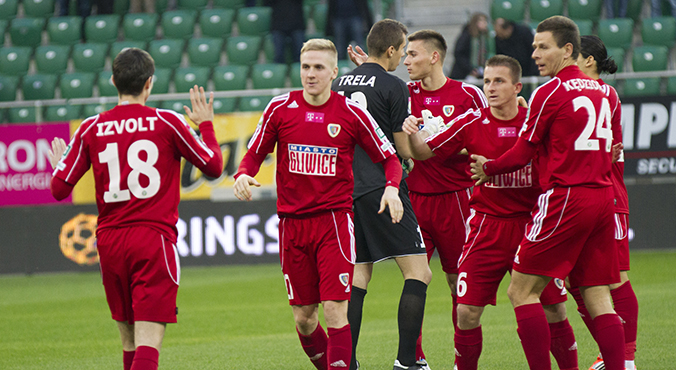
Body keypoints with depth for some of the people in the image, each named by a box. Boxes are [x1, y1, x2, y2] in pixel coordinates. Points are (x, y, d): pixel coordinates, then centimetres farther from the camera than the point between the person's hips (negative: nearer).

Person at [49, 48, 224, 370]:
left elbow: (59, 189, 5)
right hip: (154, 239, -3)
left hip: (109, 241, 3)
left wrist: (58, 164, 27)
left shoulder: (91, 129, 4)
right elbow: (213, 167, 6)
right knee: (149, 340, -11)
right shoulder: (168, 122, -2)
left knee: (129, 340, 16)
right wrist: (206, 124, 22)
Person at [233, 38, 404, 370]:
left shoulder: (351, 113, -3)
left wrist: (392, 187, -15)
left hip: (335, 219, -2)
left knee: (335, 309, -13)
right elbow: (254, 154, 11)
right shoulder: (280, 108, 1)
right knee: (303, 316, 7)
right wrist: (243, 175, -11)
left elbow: (389, 157, 5)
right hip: (292, 223, 2)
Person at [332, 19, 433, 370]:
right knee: (418, 274, -4)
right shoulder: (393, 87, -7)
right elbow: (404, 148, -4)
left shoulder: (340, 83, 12)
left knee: (358, 277, 12)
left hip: (347, 190, 7)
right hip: (383, 189, -7)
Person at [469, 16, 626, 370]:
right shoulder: (598, 91, 14)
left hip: (564, 199, -7)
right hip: (602, 199, 7)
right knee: (597, 299, 7)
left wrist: (488, 168, 15)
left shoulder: (550, 92, -7)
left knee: (521, 290, -2)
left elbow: (522, 153, -4)